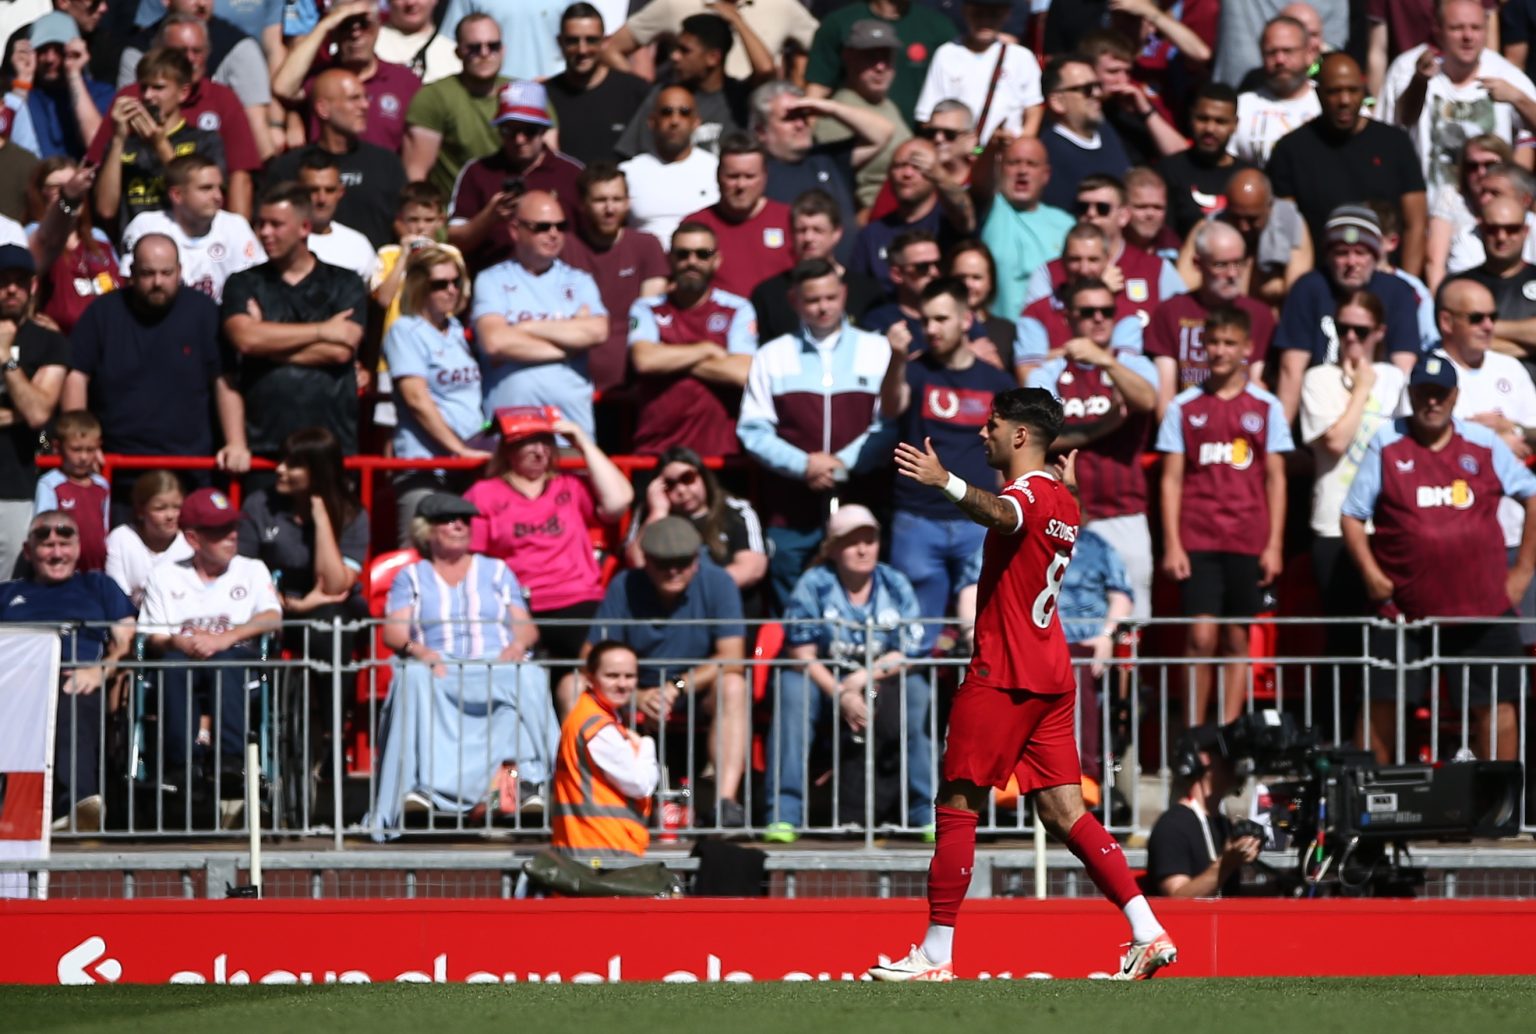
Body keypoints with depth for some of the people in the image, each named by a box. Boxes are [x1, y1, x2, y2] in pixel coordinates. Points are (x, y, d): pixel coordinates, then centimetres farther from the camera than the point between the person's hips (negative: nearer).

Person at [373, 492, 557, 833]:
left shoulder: (496, 571, 26)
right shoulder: (412, 577, 22)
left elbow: (526, 626, 15)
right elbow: (393, 631, 7)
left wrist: (517, 645, -10)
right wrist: (417, 650, -17)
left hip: (497, 667, 1)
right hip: (440, 671, -1)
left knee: (529, 678, -34)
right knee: (413, 678, -38)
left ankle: (529, 779, -41)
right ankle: (419, 782, -47)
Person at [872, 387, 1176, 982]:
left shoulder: (1029, 492, -12)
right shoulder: (1061, 501, 16)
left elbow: (1000, 515, -38)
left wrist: (946, 482, -54)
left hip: (1004, 675, -9)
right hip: (1052, 673, 9)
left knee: (956, 805, -3)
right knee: (1064, 814, 6)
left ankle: (936, 955, -3)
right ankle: (1149, 932, -3)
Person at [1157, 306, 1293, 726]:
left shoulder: (1266, 407, 6)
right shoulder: (1184, 407, 6)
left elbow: (1275, 479, 7)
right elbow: (1172, 479, 5)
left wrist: (1274, 545, 1)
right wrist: (1171, 545, -3)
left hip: (1249, 543, 1)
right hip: (1198, 541, -1)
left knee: (1237, 639, 4)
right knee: (1201, 635, -10)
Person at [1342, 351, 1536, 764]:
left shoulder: (1485, 444, 6)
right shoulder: (1386, 446, 2)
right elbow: (1351, 517, 4)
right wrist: (1371, 574, -8)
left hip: (1483, 608, 1)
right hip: (1403, 607, -1)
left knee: (1495, 706, 1)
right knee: (1382, 707, 1)